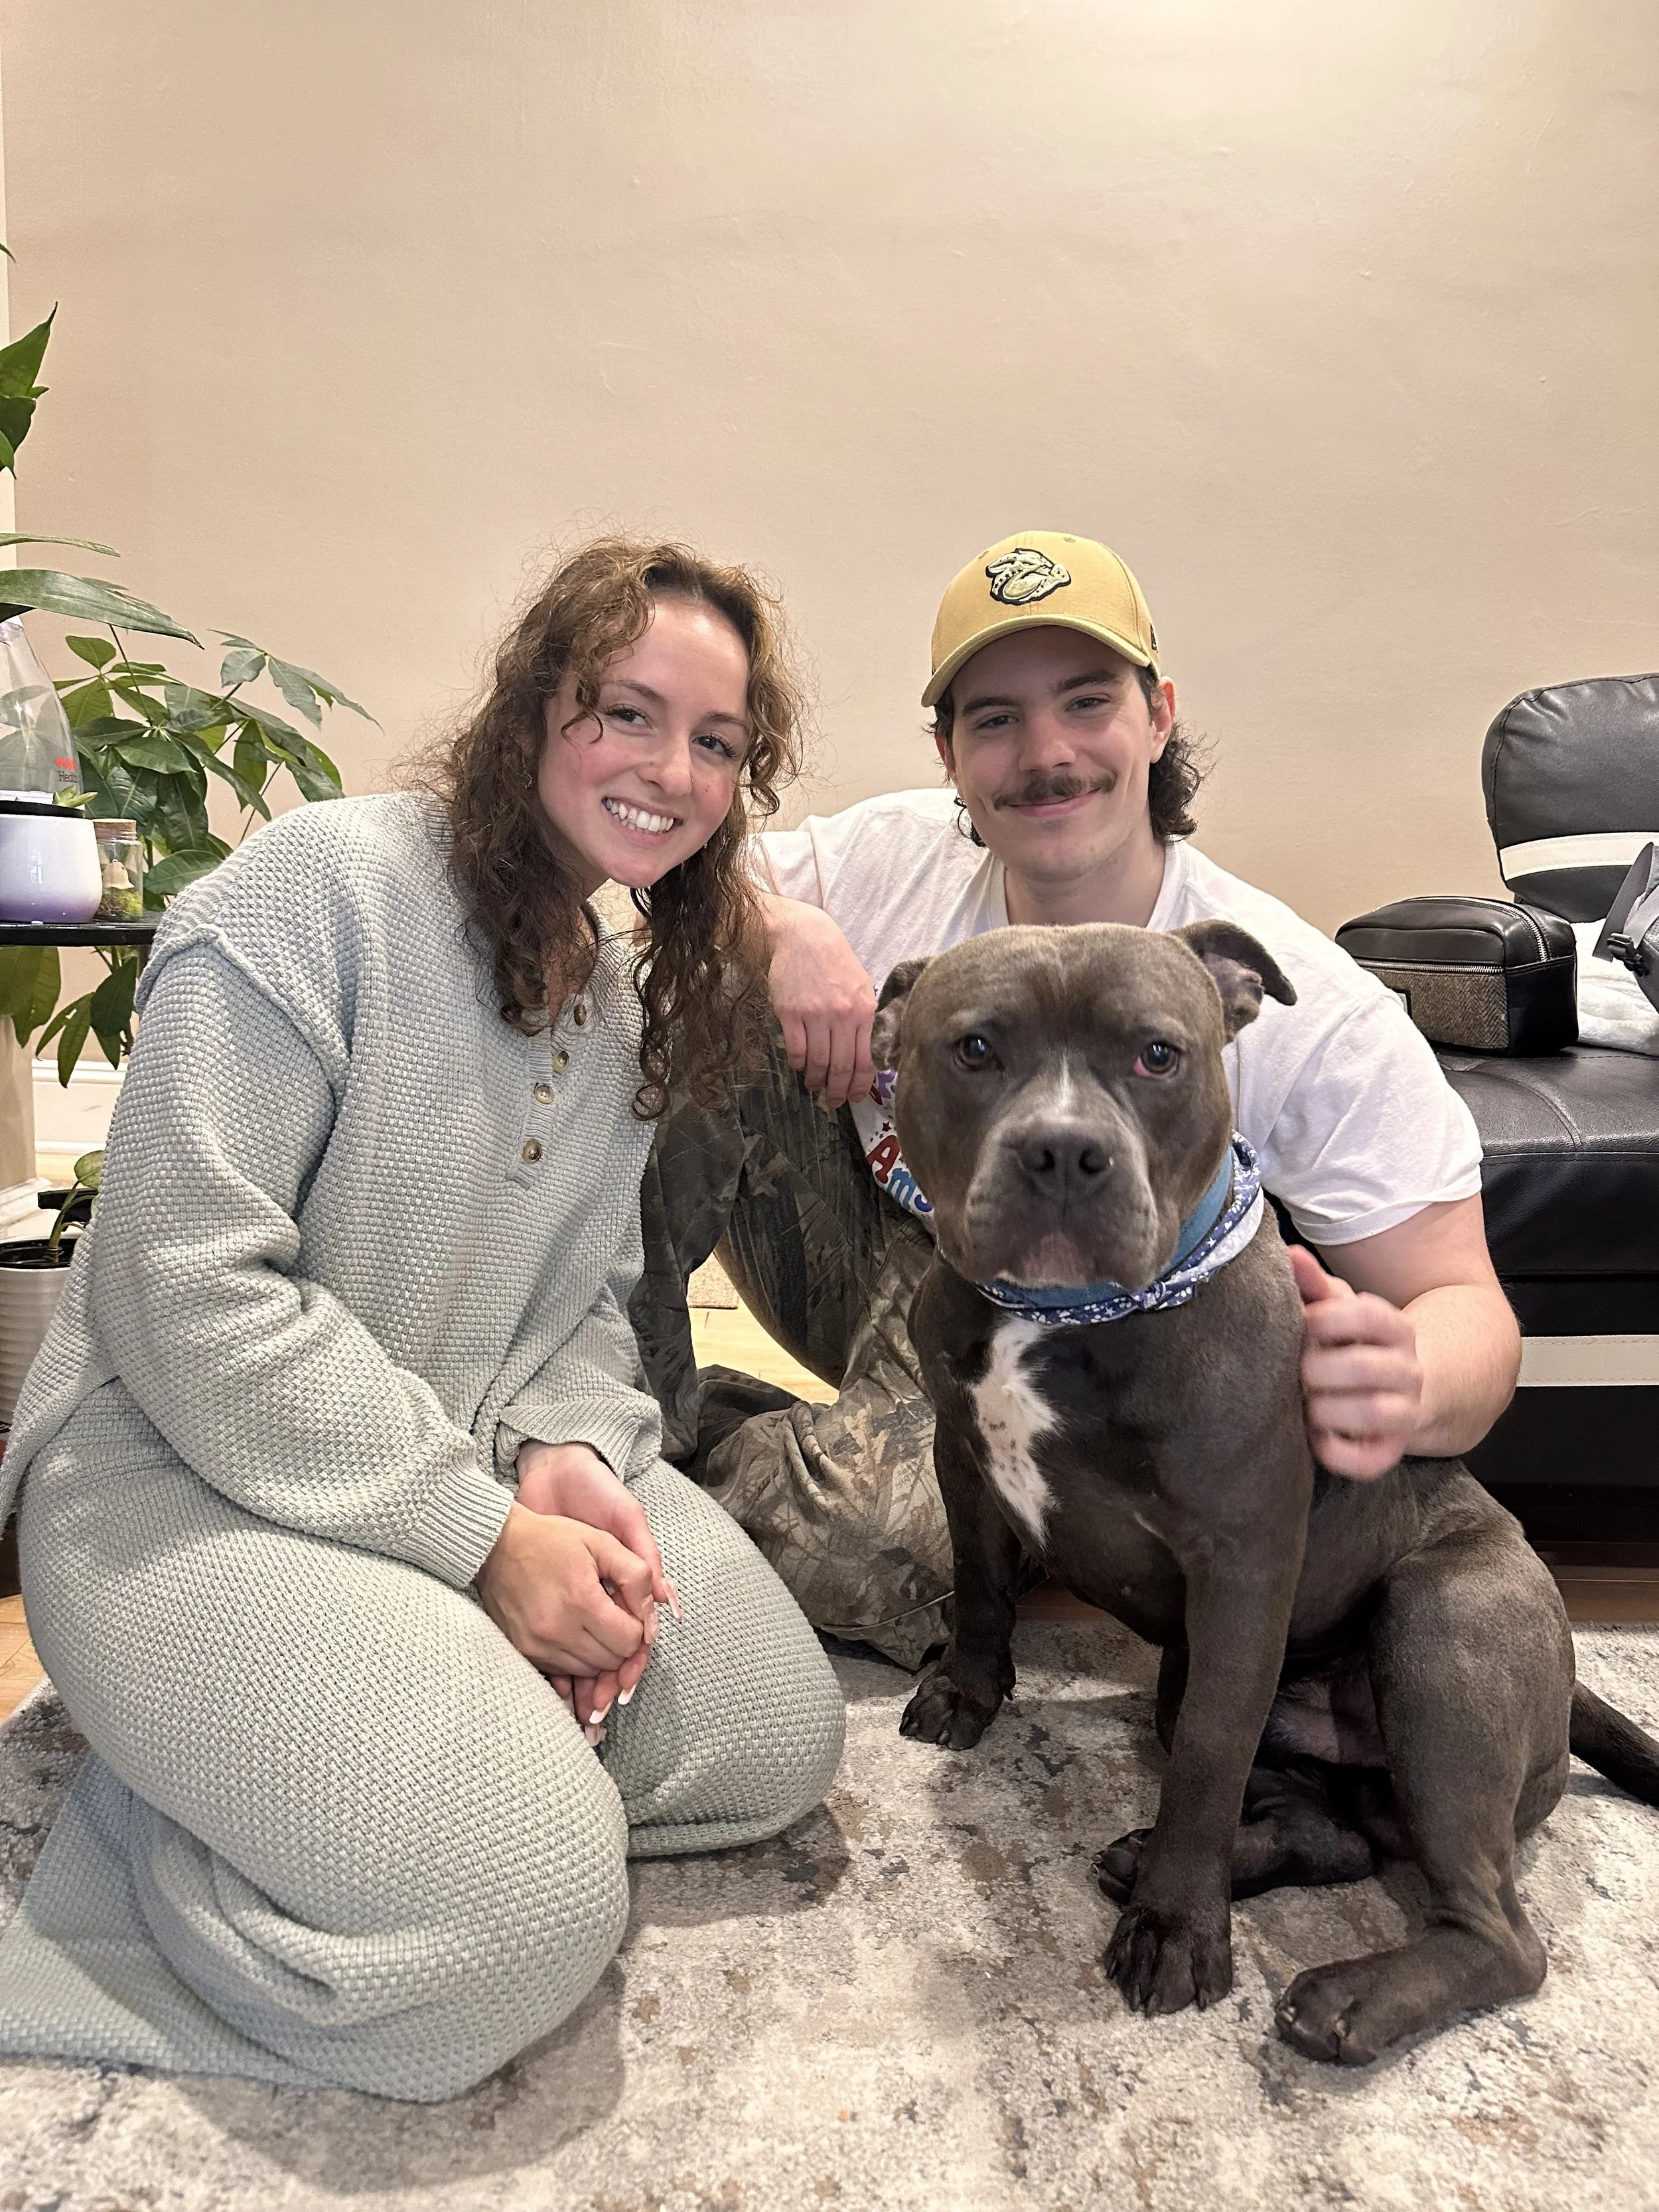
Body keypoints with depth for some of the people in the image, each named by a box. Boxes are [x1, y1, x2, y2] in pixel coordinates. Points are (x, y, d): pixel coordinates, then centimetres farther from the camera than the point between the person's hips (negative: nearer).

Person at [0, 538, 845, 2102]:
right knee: (527, 1901, -24)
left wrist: (574, 1457, -11)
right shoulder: (321, 890, -17)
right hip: (188, 1473, -8)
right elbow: (188, 1296, -22)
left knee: (780, 1733, -3)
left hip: (487, 1463, 8)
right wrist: (481, 1533, -22)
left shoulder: (630, 1004, 9)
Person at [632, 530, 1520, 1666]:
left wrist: (1408, 1389, -45)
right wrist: (781, 927, -26)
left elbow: (1467, 1304, -20)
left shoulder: (1316, 1017, -22)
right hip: (875, 1265, 4)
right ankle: (638, 1371, -6)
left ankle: (693, 1438, -4)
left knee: (879, 1528, -36)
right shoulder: (898, 856, -10)